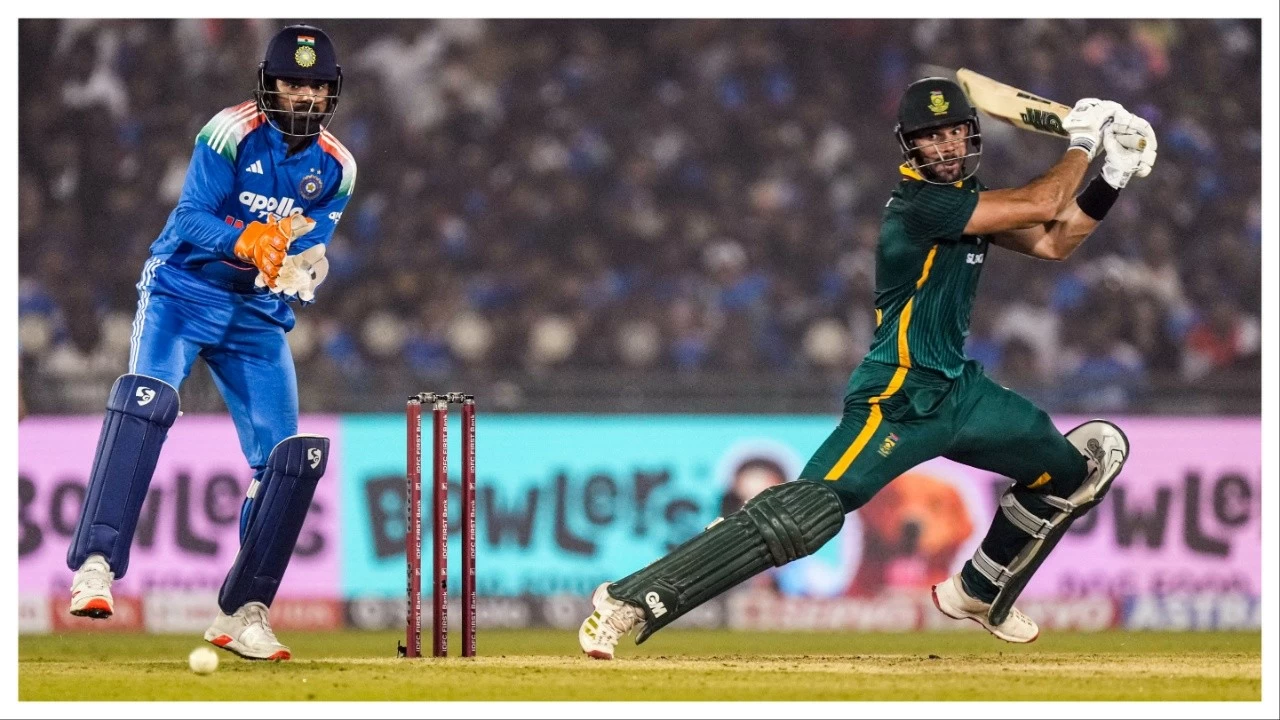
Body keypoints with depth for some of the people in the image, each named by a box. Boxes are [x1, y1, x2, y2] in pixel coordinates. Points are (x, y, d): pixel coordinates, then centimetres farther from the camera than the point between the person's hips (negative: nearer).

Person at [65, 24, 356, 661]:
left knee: (291, 458, -4)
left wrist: (298, 270, -24)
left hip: (258, 316, 5)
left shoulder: (334, 166, 2)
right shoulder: (233, 133, -12)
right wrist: (245, 243, -37)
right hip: (185, 291, -5)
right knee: (146, 398, -31)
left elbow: (310, 253, 0)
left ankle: (241, 613, 9)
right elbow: (191, 220, -18)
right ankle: (95, 564, -37)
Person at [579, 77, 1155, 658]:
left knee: (1082, 463, 16)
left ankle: (977, 593, 30)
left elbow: (1052, 242, 15)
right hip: (897, 401, -10)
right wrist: (1083, 142, -5)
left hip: (959, 388, 10)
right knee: (804, 516, -24)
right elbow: (1041, 205, -19)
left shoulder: (965, 198, 10)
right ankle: (629, 603, -25)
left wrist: (1112, 179, 7)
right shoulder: (918, 203, -18)